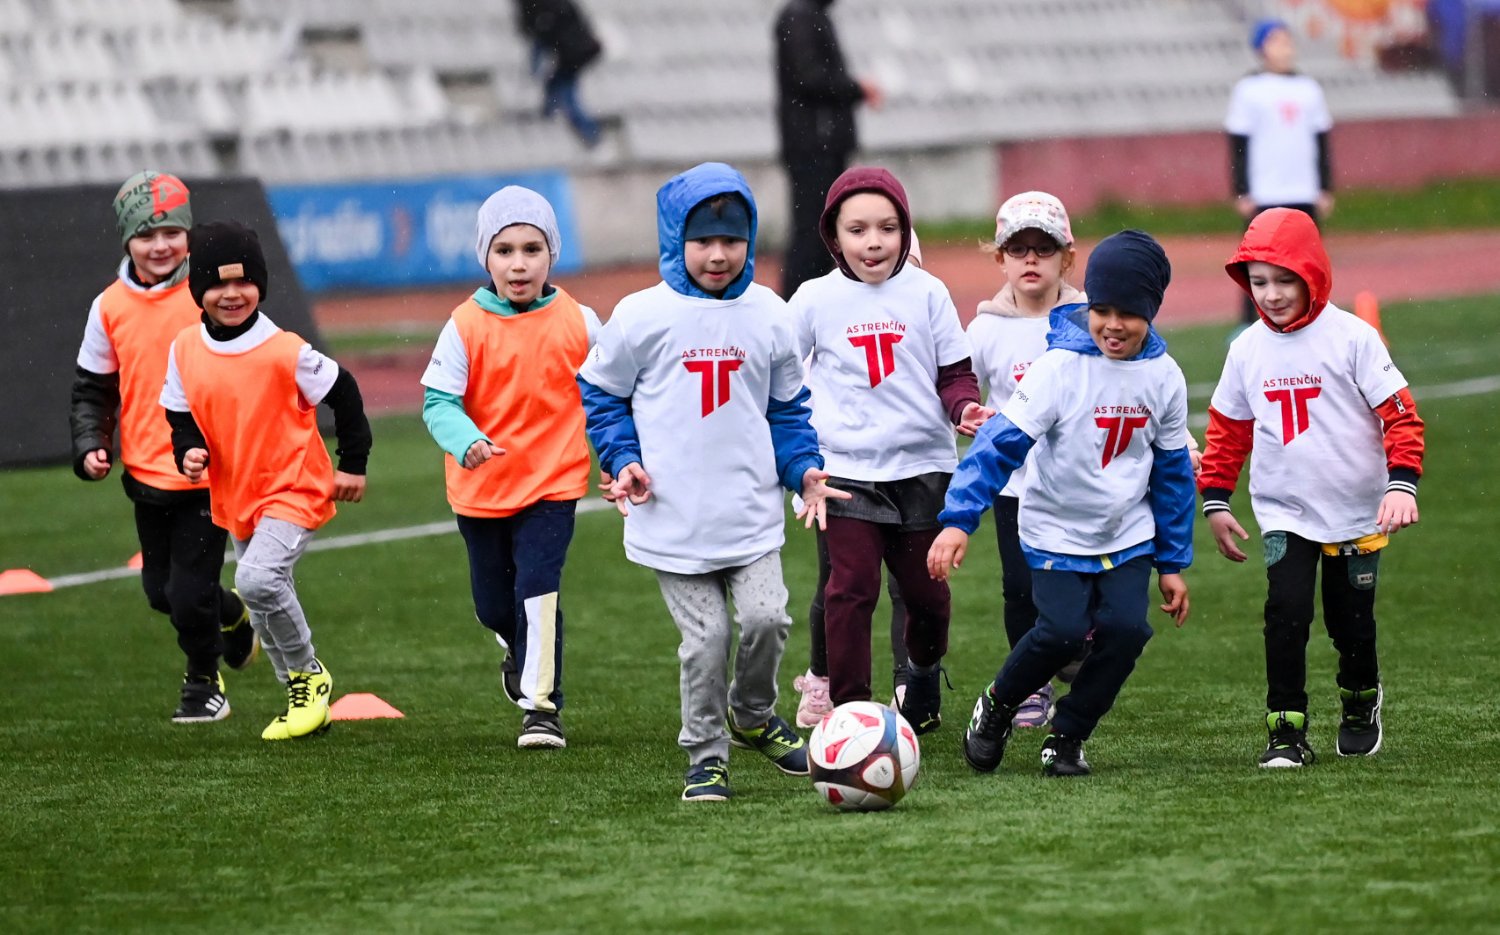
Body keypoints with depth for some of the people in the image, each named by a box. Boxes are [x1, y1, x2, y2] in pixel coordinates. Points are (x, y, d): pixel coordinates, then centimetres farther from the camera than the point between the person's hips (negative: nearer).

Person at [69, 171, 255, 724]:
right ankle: (234, 617, 44)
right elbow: (92, 390, 9)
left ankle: (203, 683, 22)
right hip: (146, 475, 4)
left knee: (189, 593, -3)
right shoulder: (109, 308, 1)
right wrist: (90, 447, -6)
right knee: (162, 593, 15)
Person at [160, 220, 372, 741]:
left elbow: (343, 395, -5)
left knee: (258, 580, -27)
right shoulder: (185, 351, -4)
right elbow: (182, 418, 7)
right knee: (267, 612, 14)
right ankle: (302, 699, 31)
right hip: (234, 498, 6)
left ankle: (309, 676, -6)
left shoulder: (285, 352, -18)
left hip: (294, 490, -6)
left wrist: (353, 464, 0)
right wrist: (189, 453, -14)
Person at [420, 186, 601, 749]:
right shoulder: (466, 327, -11)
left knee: (538, 589, -17)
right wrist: (464, 439, -33)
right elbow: (438, 401, -14)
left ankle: (541, 702, -9)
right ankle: (519, 653, 49)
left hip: (552, 484, -1)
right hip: (481, 487, 1)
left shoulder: (578, 323, -5)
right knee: (493, 603, 16)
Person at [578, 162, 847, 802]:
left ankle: (753, 716, 21)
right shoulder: (643, 316, -5)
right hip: (673, 518, -2)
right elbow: (600, 395, 6)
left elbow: (786, 408, 16)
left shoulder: (768, 316, 4)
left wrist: (804, 469, 3)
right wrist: (623, 460, -6)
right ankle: (707, 755, 15)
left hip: (751, 514, 2)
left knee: (766, 619, -9)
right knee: (706, 637, -4)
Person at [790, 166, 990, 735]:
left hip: (923, 464, 1)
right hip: (846, 468, -1)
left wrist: (963, 407, -15)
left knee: (925, 590, 8)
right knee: (851, 590, -9)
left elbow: (955, 372, 5)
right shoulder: (816, 299, -1)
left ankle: (924, 669, 38)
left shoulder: (926, 292, 0)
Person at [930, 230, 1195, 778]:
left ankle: (1065, 740, 6)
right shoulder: (1059, 368, -16)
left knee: (1125, 629, -15)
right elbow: (1002, 442, -19)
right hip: (1056, 533, -4)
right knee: (1064, 630, -20)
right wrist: (958, 520, -28)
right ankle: (997, 707, 10)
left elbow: (1172, 471, 9)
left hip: (1127, 536, 4)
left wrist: (1172, 563, 12)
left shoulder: (1163, 377, -2)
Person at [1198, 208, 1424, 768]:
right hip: (1285, 514, 2)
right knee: (1287, 611, -16)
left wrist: (1402, 483, -22)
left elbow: (1399, 415, -10)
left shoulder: (1352, 338, -11)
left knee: (1351, 622, 9)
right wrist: (1215, 501, 9)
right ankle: (1286, 730, -9)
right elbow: (1227, 429, 12)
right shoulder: (1248, 349, 1)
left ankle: (1361, 701, 38)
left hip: (1358, 513, -2)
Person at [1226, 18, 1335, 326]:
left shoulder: (1308, 89, 10)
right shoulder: (1249, 89, -2)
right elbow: (1238, 147, -2)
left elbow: (1321, 143, 15)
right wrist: (1242, 194, -7)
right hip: (1263, 196, -4)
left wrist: (1326, 190, 11)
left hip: (1305, 196, 4)